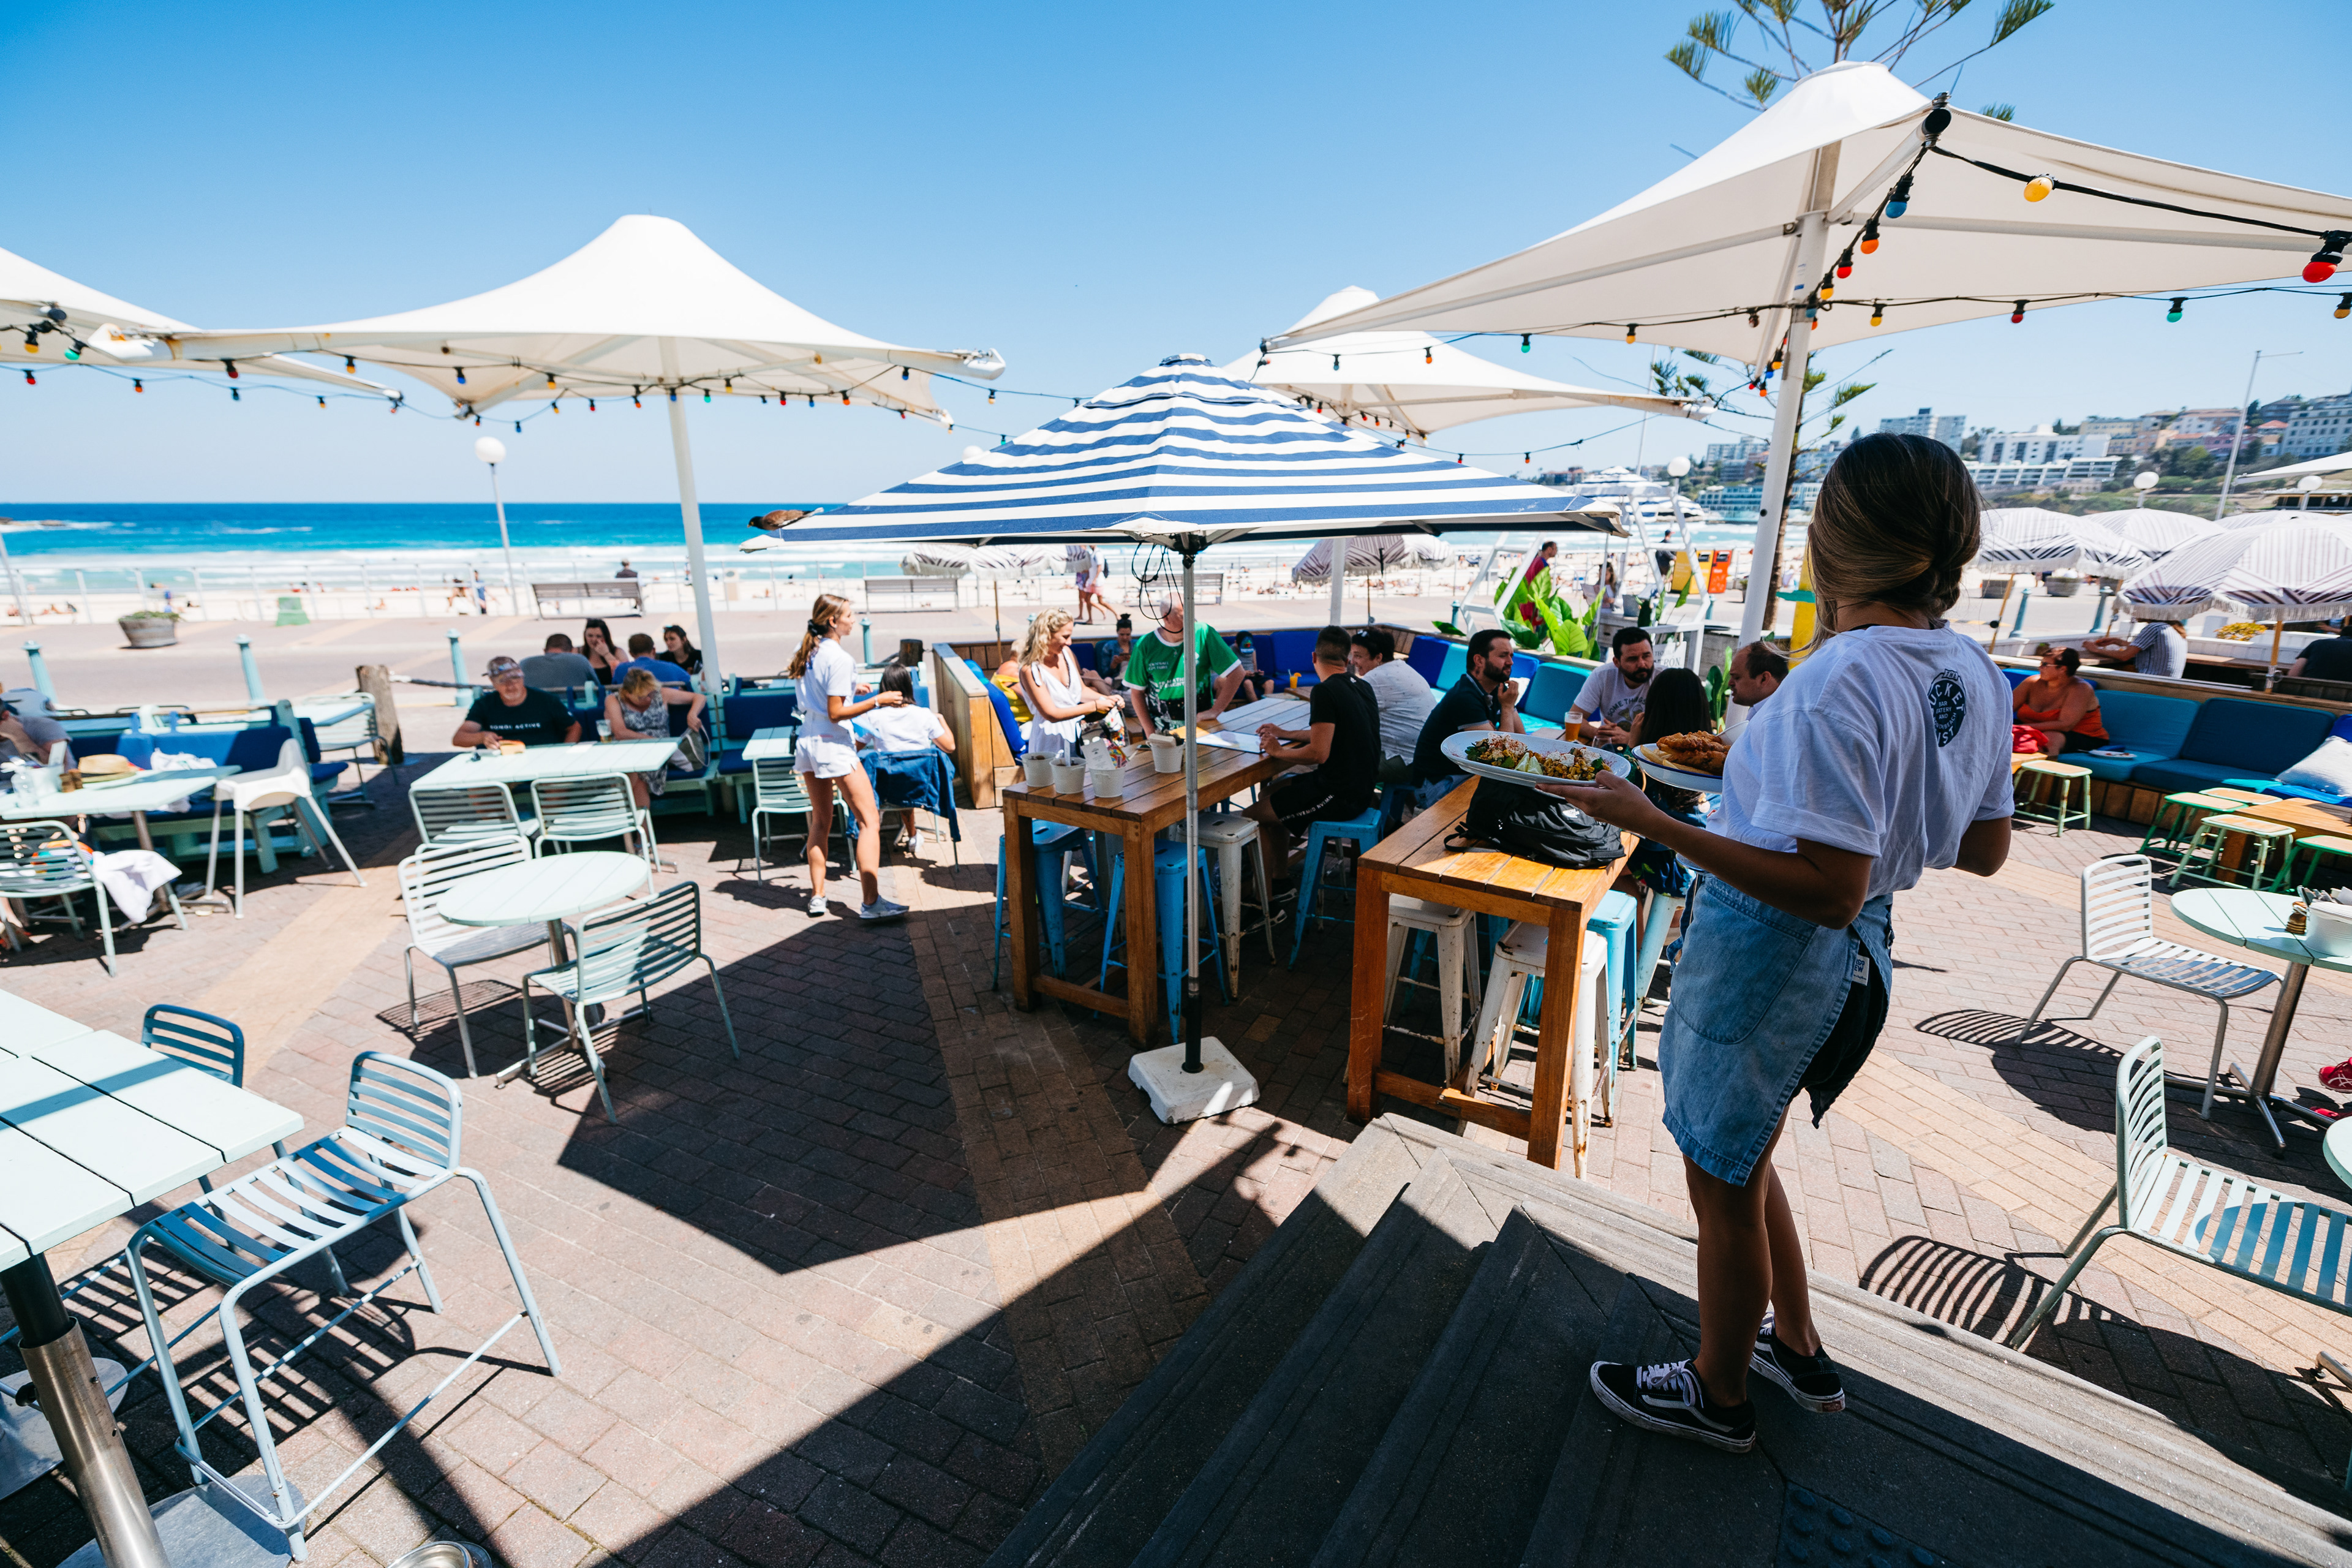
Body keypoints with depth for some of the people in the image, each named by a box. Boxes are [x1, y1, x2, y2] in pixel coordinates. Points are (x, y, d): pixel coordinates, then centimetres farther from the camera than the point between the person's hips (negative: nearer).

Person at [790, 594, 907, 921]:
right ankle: (871, 902, -10)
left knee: (820, 821, 18)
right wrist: (877, 701, -16)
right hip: (834, 746, -9)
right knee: (870, 820, -5)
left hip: (807, 743, 9)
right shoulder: (839, 659, -15)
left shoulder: (809, 652, 10)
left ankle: (817, 897, 21)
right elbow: (836, 713, -18)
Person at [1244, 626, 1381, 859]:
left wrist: (1278, 751, -7)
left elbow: (1319, 753, -23)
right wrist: (1285, 734, 26)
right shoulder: (1363, 687, 9)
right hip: (1361, 789, 10)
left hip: (1340, 796, -10)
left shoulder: (1325, 691, -18)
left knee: (1250, 818, -5)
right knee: (1268, 794, 22)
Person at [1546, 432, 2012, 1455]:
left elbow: (1828, 889, -29)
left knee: (1726, 1187, 13)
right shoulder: (1976, 673, 1)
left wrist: (1653, 822, -28)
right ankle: (1799, 1351, 47)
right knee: (1738, 1158, 28)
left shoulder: (1839, 682, -26)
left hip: (1771, 952, -9)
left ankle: (1716, 1397, 37)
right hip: (1853, 953, 9)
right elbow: (1984, 853, 9)